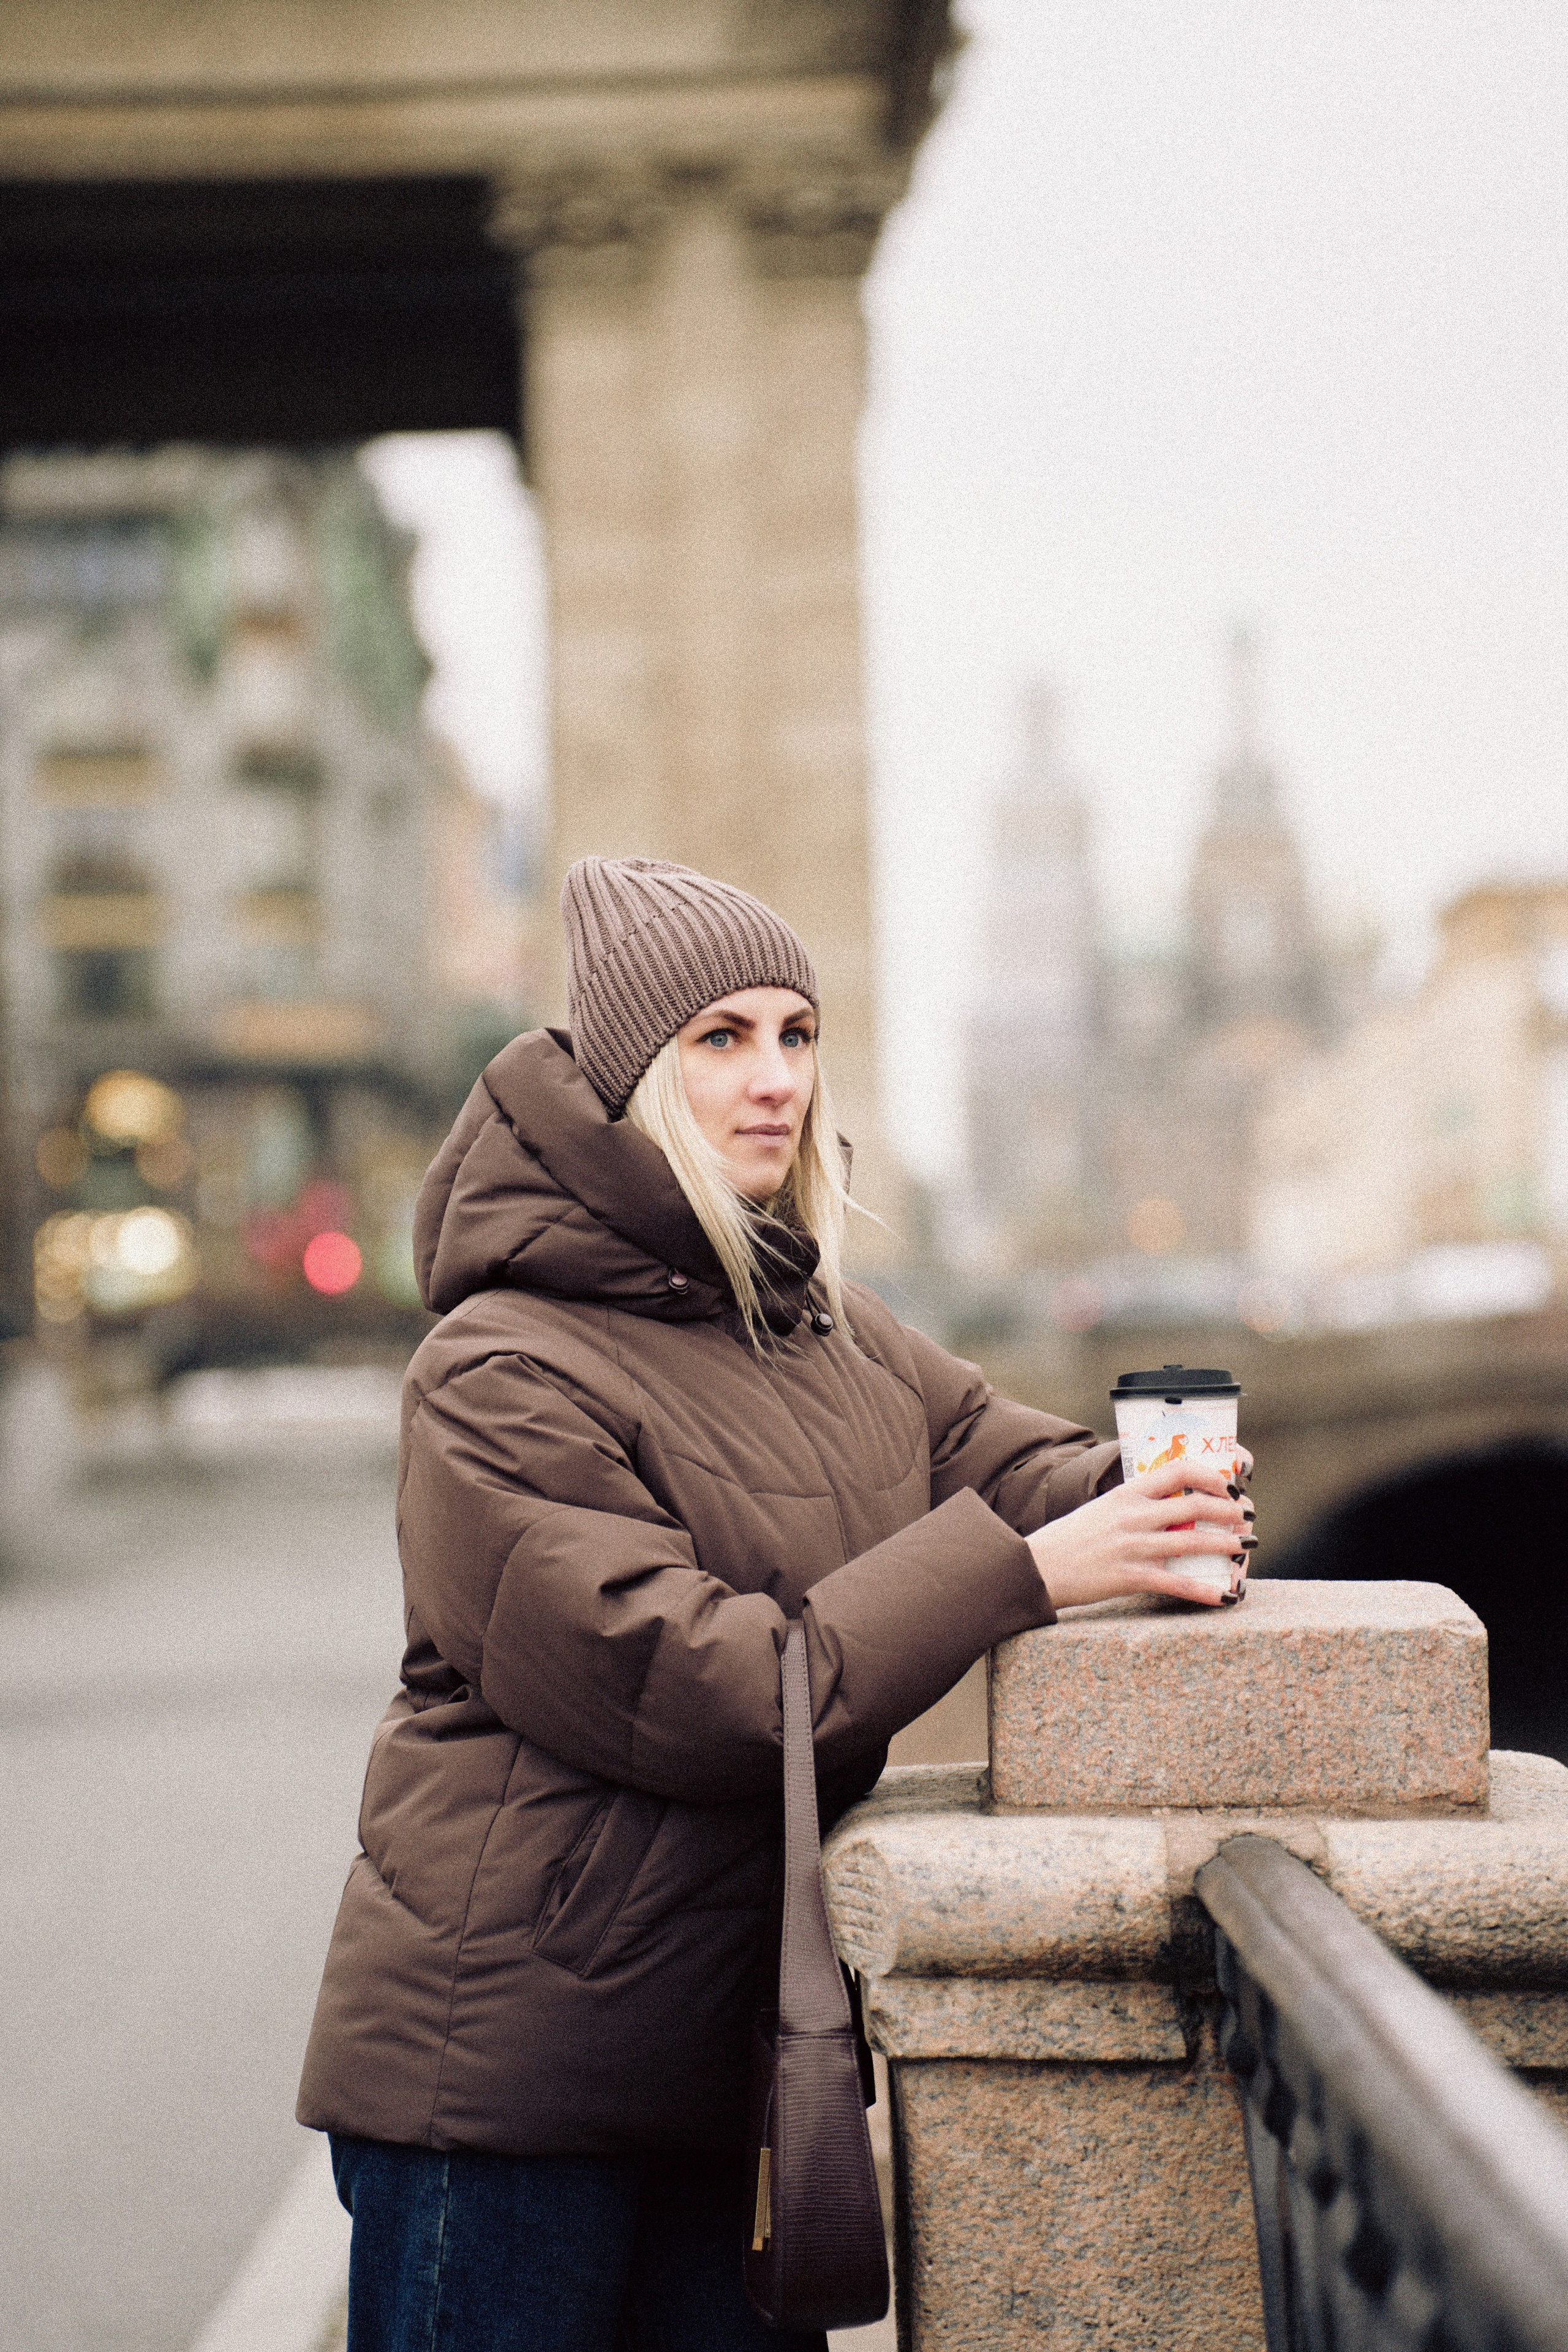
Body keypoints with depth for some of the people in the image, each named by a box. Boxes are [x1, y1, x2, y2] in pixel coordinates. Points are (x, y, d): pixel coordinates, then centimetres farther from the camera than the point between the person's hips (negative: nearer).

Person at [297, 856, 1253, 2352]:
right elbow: (697, 1688, -23)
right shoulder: (502, 1380, -16)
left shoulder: (821, 1330, 11)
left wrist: (1147, 1509, -17)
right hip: (503, 2048, -7)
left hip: (716, 2046, 7)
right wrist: (1021, 1569, -26)